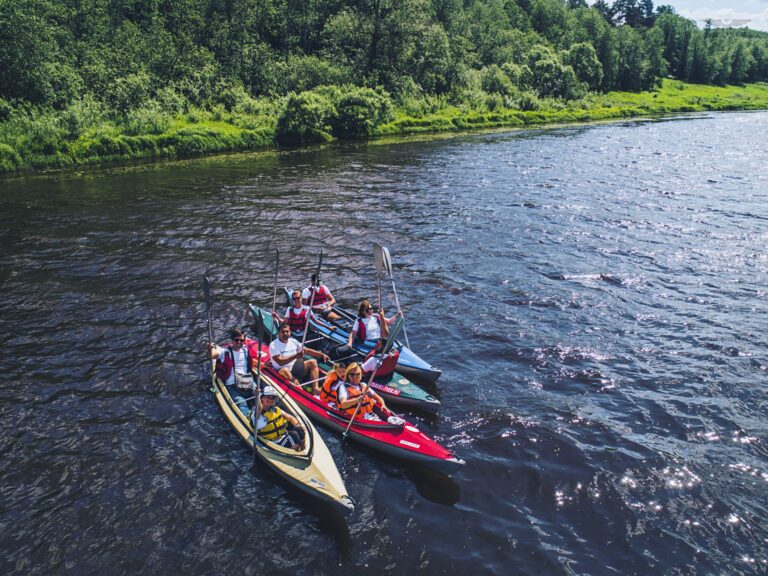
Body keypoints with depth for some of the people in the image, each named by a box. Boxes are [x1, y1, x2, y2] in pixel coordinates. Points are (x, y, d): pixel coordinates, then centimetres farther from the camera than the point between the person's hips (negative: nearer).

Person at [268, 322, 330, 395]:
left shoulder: (293, 341, 9)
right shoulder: (274, 345, -10)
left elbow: (306, 350, 13)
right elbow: (280, 362, -20)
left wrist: (322, 354, 3)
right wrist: (295, 356, -28)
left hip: (295, 367, 7)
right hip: (283, 370, -7)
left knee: (312, 362, -4)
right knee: (284, 370, -40)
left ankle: (315, 388, -18)